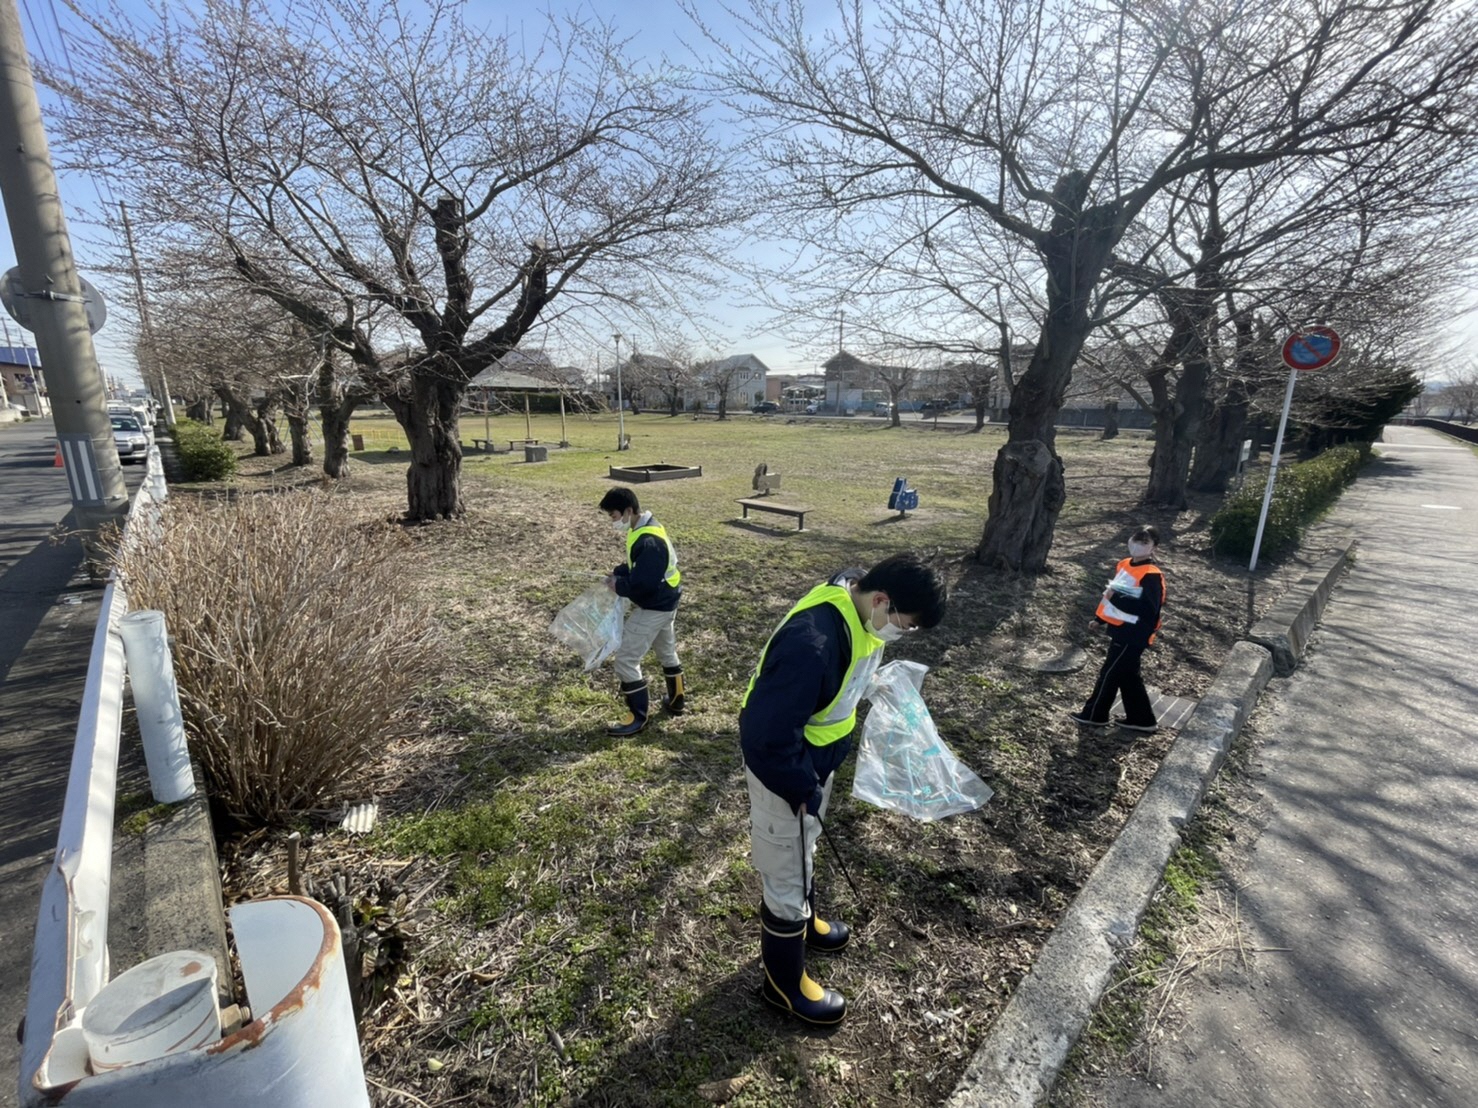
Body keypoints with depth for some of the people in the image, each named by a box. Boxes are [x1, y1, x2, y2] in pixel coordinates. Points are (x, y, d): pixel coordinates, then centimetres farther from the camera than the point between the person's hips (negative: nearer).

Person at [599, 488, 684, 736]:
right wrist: (618, 573, 2)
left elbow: (644, 582, -33)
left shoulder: (648, 541, -28)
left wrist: (619, 586, -17)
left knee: (626, 658, -4)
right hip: (663, 603, 11)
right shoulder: (646, 529, 5)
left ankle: (638, 716, 8)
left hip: (653, 608, -11)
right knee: (666, 652, 24)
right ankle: (676, 700, 42)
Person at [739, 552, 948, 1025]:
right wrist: (804, 791, -20)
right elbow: (768, 736, -34)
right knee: (787, 874, 13)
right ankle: (785, 982, 37)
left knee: (804, 852, 31)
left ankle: (804, 923, 57)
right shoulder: (812, 644, -39)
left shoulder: (854, 606, -10)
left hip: (815, 758, 9)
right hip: (782, 769, -8)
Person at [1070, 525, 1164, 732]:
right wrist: (1100, 618, 23)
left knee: (1109, 673, 3)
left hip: (1134, 635, -9)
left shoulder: (1152, 576, -21)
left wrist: (1116, 598, -31)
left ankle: (1094, 715, 19)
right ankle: (1141, 719, 30)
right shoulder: (1124, 565, 6)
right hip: (1120, 630, 9)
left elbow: (1149, 609, -30)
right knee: (1127, 675, 17)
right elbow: (1112, 592, 20)